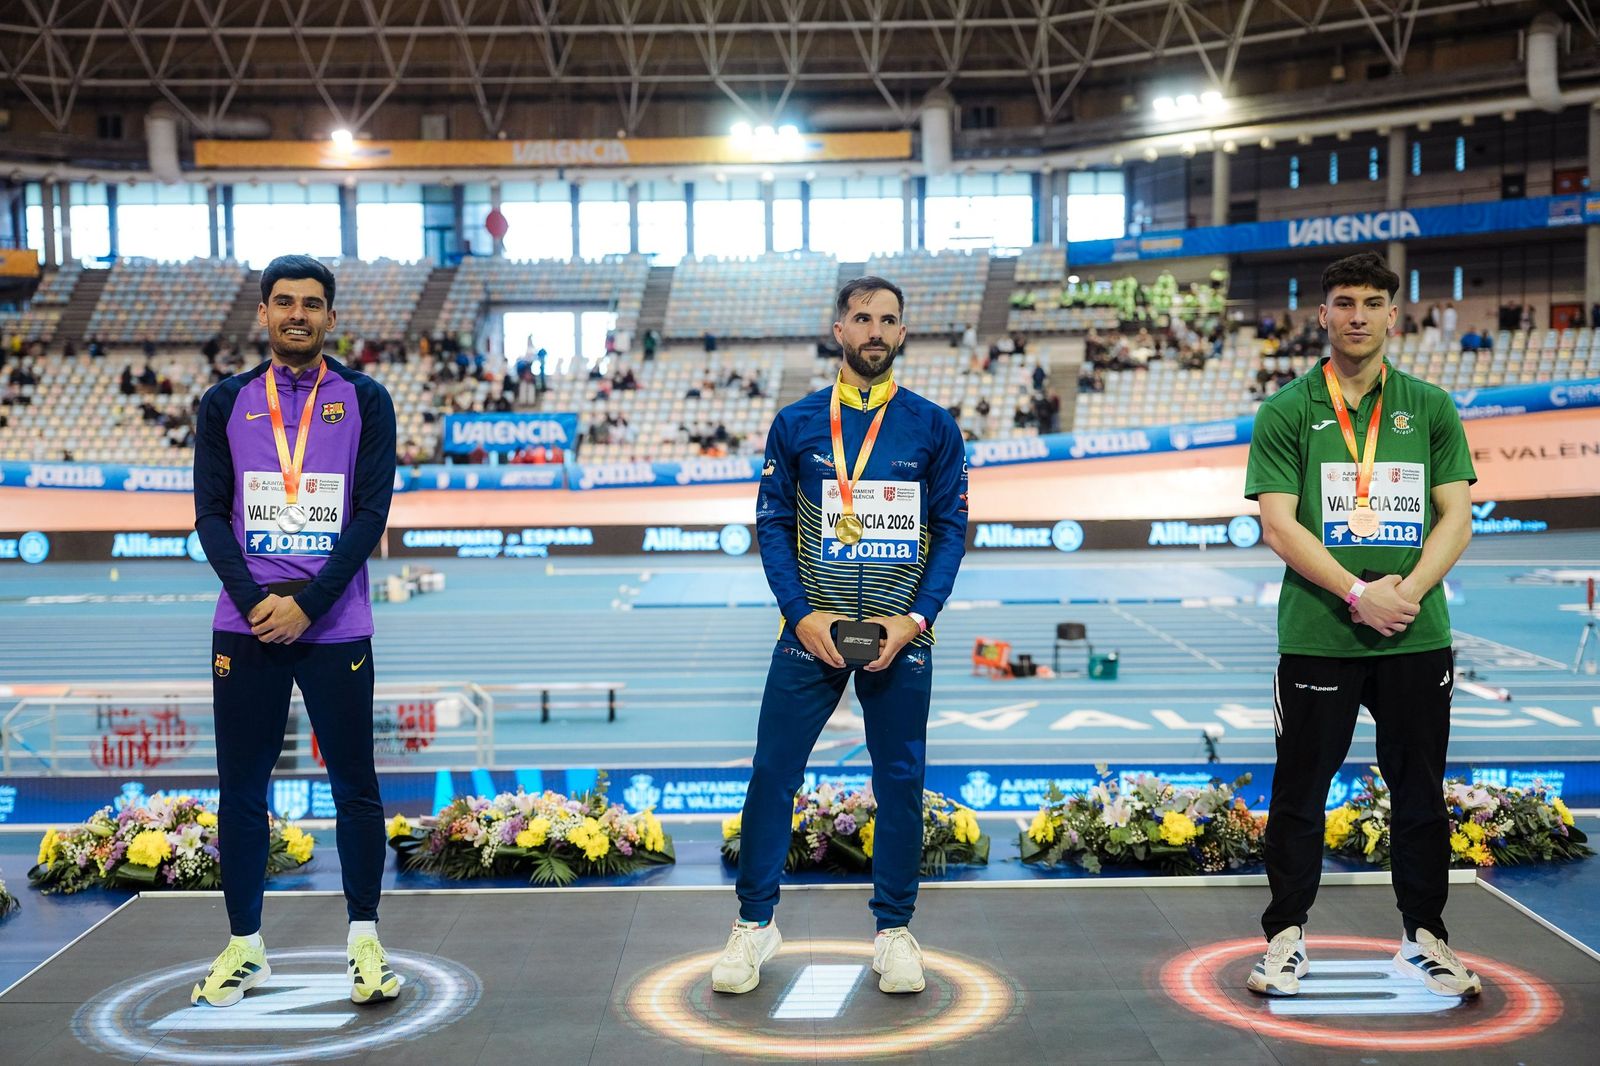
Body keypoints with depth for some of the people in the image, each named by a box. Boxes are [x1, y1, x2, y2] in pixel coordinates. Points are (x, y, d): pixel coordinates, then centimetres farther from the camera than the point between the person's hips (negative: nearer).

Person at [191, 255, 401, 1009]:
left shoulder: (364, 401, 4)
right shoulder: (225, 403, 9)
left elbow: (370, 514, -3)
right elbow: (210, 515, 3)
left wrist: (306, 604, -12)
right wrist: (258, 602, -12)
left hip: (335, 627, -1)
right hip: (246, 627, 2)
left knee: (355, 786, 2)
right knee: (240, 790, 6)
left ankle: (365, 941, 15)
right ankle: (243, 946, 18)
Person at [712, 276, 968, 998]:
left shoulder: (933, 426, 4)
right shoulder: (796, 423, 4)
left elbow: (951, 529, 4)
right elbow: (772, 524, 3)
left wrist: (917, 617, -8)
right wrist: (802, 614, -9)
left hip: (902, 636, 0)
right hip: (811, 631, 0)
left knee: (900, 781, 7)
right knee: (773, 773, 1)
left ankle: (894, 929, 21)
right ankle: (756, 922, 16)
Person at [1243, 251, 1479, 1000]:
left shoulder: (1430, 408, 8)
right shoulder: (1287, 412, 1)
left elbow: (1455, 519, 4)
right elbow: (1279, 526, -6)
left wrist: (1408, 591, -13)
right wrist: (1358, 593, -16)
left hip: (1417, 636, 2)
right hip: (1315, 637, -2)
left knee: (1420, 790, 10)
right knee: (1300, 790, 5)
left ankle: (1423, 936, 26)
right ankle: (1286, 936, 19)